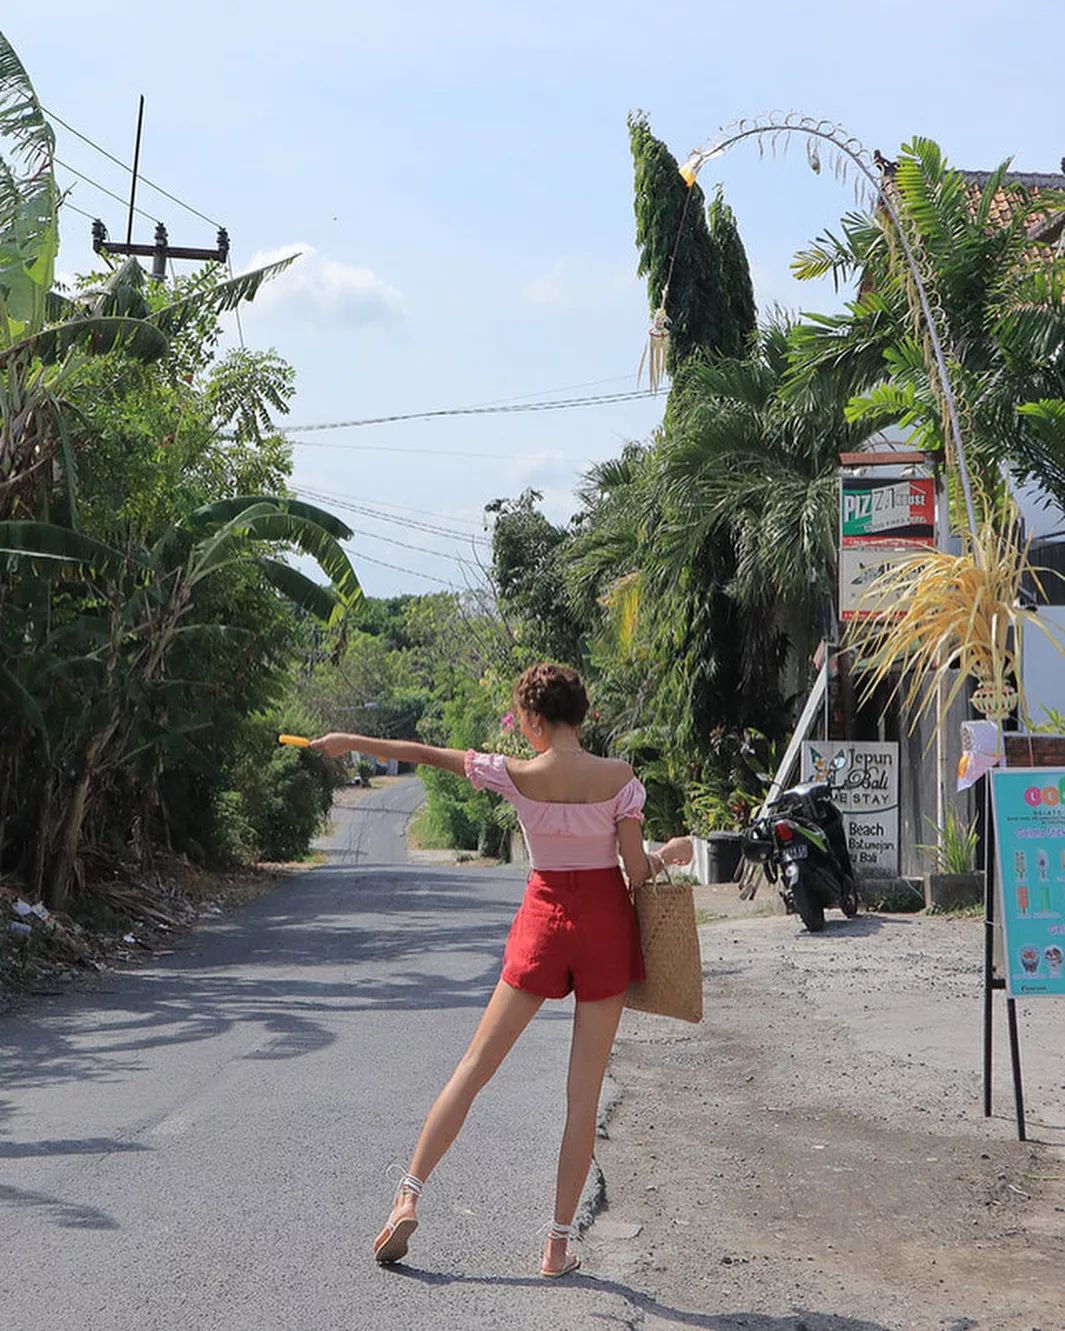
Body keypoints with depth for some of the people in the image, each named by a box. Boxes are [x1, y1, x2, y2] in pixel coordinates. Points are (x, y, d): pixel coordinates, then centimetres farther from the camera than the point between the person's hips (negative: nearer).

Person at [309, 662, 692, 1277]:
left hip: (544, 918, 0)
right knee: (585, 1092, 5)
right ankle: (559, 1243, 8)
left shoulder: (517, 774, -8)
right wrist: (671, 853, 13)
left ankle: (410, 1195, 8)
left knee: (475, 1066, 12)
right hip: (606, 924, 0)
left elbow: (426, 753, 3)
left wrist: (350, 741, 16)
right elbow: (638, 872, -10)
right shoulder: (619, 776, -10)